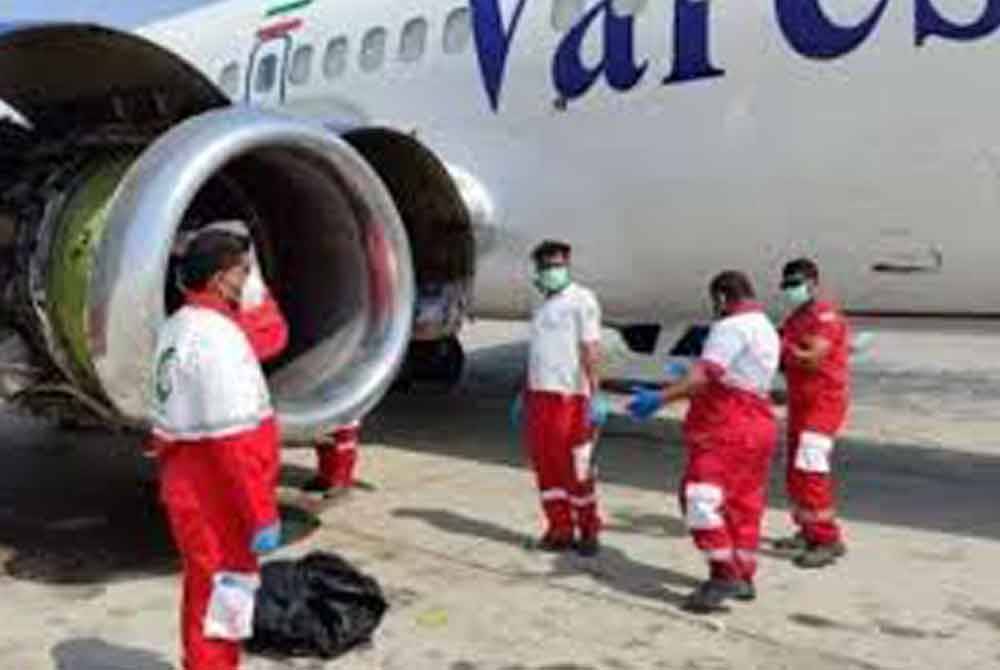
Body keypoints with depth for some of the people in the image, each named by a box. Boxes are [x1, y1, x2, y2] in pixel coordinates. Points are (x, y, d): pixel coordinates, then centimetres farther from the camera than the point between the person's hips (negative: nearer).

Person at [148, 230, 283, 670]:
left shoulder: (174, 329, 9)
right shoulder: (217, 335, -22)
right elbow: (234, 439, -26)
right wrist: (262, 514, -22)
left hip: (187, 491, 9)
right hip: (219, 500, -9)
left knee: (203, 596, 23)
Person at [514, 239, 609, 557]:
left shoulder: (581, 300, -4)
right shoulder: (543, 306, 19)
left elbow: (590, 348, -13)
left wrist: (595, 393, -20)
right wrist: (525, 394, 20)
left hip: (569, 396, -7)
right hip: (539, 395, 7)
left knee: (577, 467, -2)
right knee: (546, 467, 9)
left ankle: (588, 531, 11)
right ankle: (560, 530, 19)